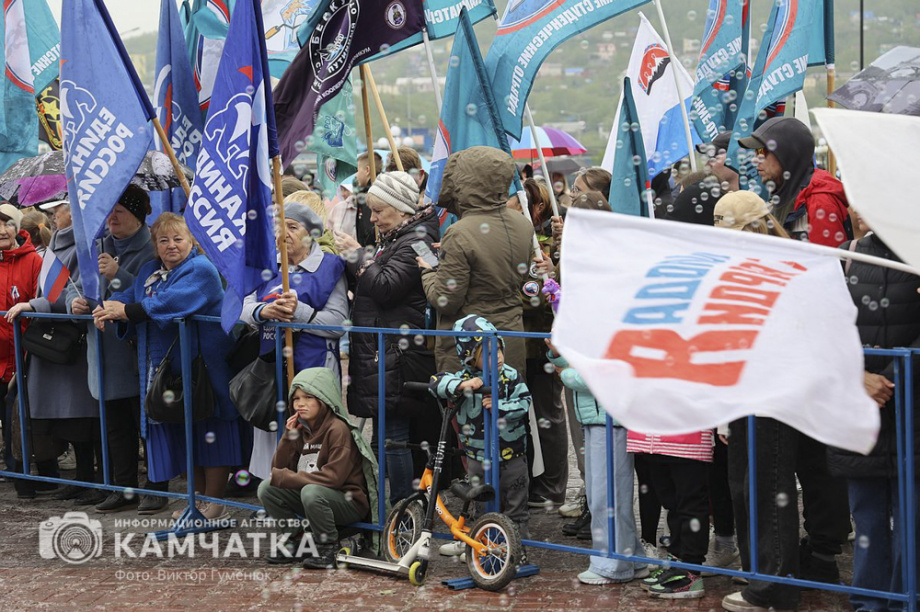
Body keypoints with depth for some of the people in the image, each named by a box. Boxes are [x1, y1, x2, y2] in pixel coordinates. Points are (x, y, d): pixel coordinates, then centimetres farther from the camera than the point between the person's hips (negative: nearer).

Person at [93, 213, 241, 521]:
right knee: (184, 435, 11)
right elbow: (128, 296, 10)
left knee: (208, 432, -4)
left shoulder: (200, 270, -12)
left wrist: (126, 311, -23)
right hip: (165, 366, 8)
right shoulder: (149, 271, 17)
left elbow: (170, 302, -24)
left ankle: (215, 504, 2)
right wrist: (107, 306, -12)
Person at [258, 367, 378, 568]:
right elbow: (278, 468, 5)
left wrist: (283, 477, -20)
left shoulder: (338, 429, -17)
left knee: (311, 492, -36)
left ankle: (328, 550, -16)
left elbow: (333, 477, -25)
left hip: (350, 501, -7)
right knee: (266, 488, -9)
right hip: (317, 496, 7)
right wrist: (289, 437, -10)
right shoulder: (301, 429, 5)